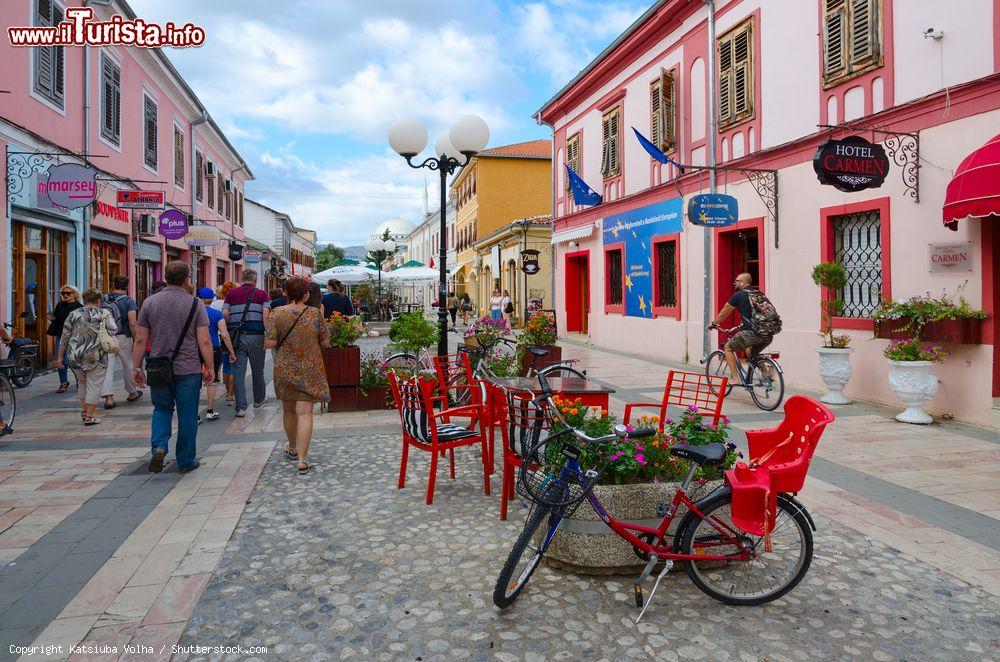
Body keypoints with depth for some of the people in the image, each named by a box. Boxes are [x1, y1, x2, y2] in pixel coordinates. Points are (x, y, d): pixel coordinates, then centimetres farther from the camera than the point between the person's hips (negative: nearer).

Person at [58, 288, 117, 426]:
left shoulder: (73, 314, 7)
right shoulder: (104, 313, -1)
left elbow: (65, 337, 6)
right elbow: (113, 330, -14)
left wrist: (60, 357, 11)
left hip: (75, 356, 3)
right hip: (96, 356, -3)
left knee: (82, 381, 24)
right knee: (94, 385, 4)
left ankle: (84, 410, 25)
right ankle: (89, 416, 4)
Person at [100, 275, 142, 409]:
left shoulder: (104, 300, 5)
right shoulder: (129, 301, -6)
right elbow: (132, 324, -15)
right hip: (123, 338, -2)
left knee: (108, 367, 0)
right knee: (128, 366, 14)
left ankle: (108, 398, -7)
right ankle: (132, 393, 30)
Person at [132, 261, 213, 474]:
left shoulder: (149, 303, 0)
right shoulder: (195, 304, -7)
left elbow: (140, 340, 1)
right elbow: (204, 341, -10)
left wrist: (137, 368, 9)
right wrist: (210, 368, -2)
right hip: (188, 370, -2)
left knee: (161, 409, 20)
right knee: (187, 416, 8)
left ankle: (158, 447, -2)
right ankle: (186, 461, 17)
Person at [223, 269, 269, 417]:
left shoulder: (232, 293, 10)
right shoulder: (261, 294, 4)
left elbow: (224, 314, 0)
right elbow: (266, 314, -9)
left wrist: (228, 331, 11)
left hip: (236, 336, 1)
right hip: (255, 335, -1)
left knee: (238, 372, 0)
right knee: (257, 370, 15)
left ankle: (241, 406, -6)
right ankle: (258, 400, 30)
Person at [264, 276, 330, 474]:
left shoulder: (278, 313, -7)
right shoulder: (314, 313, -8)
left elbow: (269, 343, -10)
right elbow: (325, 342, -3)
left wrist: (284, 339, 9)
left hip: (285, 369, 2)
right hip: (309, 369, -2)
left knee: (288, 409, 19)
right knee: (305, 412, -3)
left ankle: (293, 448, 38)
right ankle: (302, 459, -9)